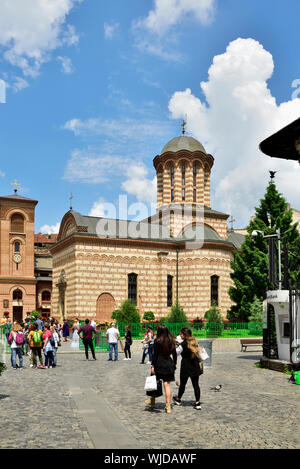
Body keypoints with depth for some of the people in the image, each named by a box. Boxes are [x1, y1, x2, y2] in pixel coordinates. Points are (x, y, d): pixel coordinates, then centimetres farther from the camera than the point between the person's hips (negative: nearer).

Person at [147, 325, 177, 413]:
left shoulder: (157, 341, -8)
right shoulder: (172, 341, 5)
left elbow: (155, 354, -9)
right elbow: (174, 354, 9)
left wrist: (153, 365, -6)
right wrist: (174, 365, 17)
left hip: (159, 364, -4)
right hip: (169, 364, 4)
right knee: (167, 384, 4)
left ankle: (152, 401, 28)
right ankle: (168, 406, 1)